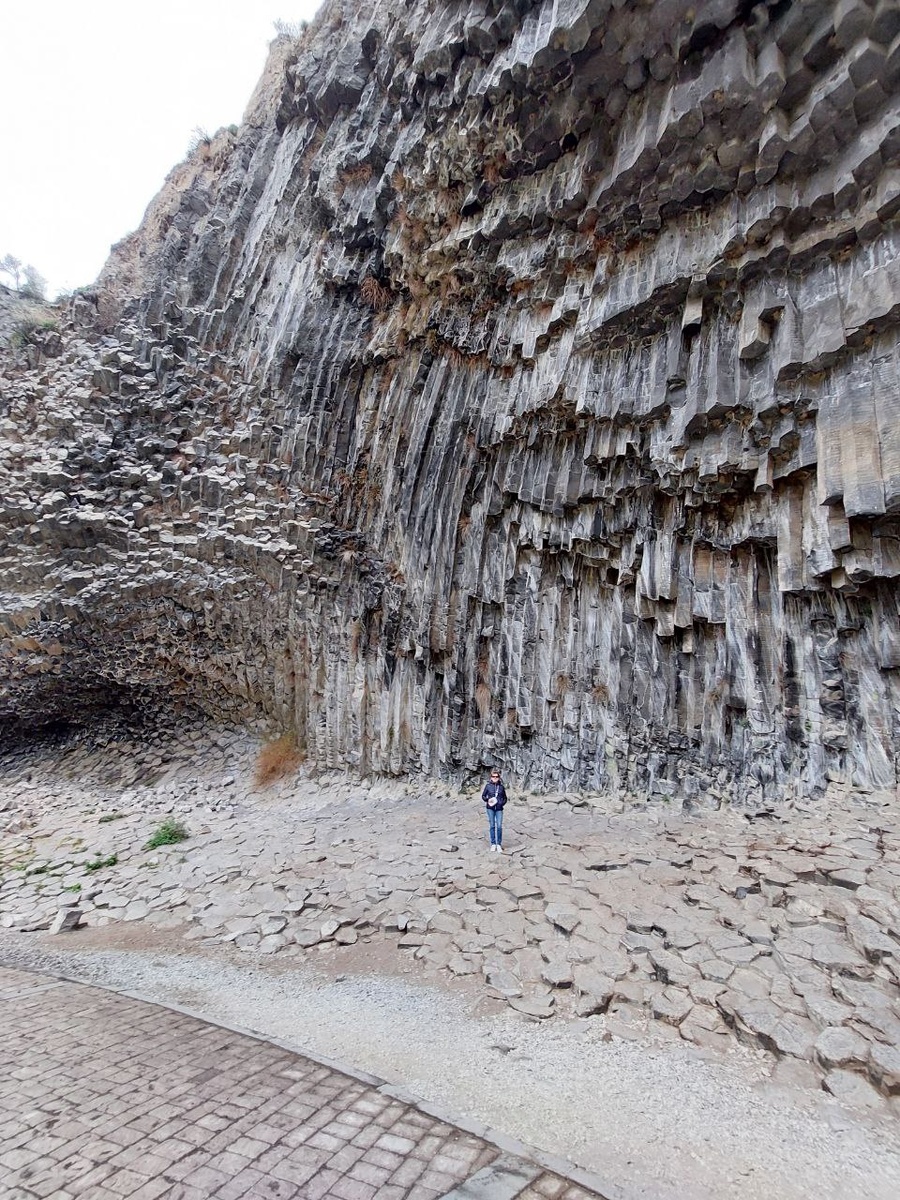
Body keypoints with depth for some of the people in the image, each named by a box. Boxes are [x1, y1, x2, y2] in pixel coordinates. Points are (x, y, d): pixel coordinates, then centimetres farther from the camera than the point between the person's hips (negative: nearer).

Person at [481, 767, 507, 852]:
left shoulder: (501, 786, 4)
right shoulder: (488, 786, 0)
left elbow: (505, 798, 13)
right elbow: (483, 796, 7)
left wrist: (501, 803, -6)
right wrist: (487, 800, -12)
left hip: (499, 809, 1)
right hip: (490, 808, -1)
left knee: (499, 826, -6)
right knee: (492, 826, 4)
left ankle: (499, 844, 7)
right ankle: (493, 844, 16)